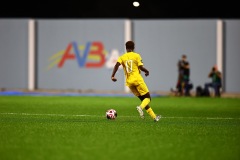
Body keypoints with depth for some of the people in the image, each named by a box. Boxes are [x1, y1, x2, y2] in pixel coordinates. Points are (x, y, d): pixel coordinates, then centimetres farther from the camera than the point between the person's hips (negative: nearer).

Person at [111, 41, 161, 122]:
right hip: (138, 79, -5)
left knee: (142, 99, 13)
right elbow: (141, 67, -10)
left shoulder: (122, 57, 7)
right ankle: (141, 107, -29)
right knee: (147, 98, 4)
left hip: (129, 82, 5)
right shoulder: (136, 56, -3)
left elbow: (117, 65, -10)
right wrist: (147, 71, 10)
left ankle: (154, 116, 11)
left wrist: (112, 76, -16)